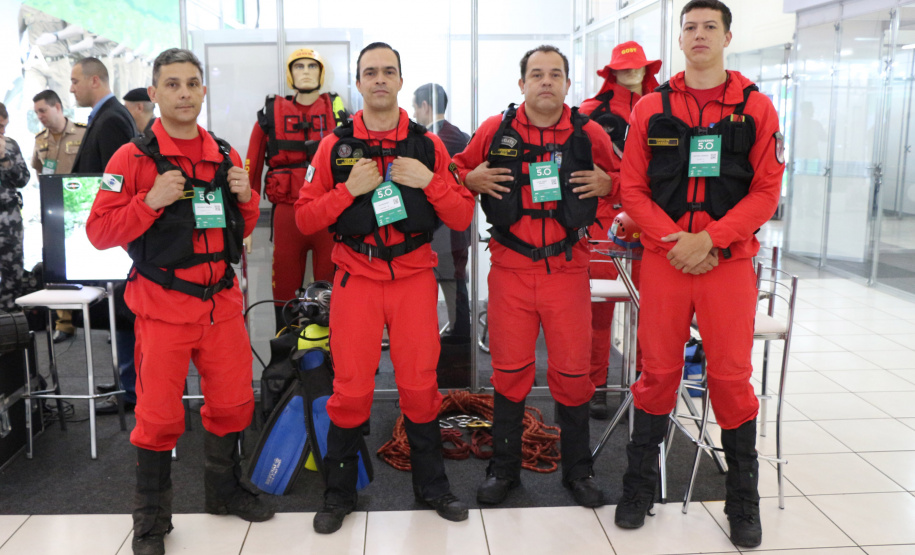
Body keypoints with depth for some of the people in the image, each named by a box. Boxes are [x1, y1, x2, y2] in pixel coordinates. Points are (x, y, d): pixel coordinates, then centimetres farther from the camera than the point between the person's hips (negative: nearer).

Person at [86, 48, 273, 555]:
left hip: (222, 301, 5)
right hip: (163, 307, -5)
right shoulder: (134, 158, -5)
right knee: (159, 413, 3)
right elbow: (99, 232, -9)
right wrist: (152, 201, -21)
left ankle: (224, 490, 35)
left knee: (233, 401, 13)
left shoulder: (226, 156, 10)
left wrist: (246, 197, -3)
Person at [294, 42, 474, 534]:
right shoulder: (335, 146, 3)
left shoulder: (428, 144, 5)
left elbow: (462, 218, 3)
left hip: (415, 277, 1)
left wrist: (429, 181, -13)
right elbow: (304, 219, 1)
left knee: (419, 385, 6)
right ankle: (339, 493, 21)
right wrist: (349, 189, -13)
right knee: (351, 388, 2)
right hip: (356, 279, 0)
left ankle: (431, 485, 26)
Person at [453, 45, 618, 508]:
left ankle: (577, 470, 24)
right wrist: (473, 180, -7)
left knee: (573, 370, 5)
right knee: (509, 370, 7)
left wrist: (605, 183, -5)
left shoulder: (589, 133, 3)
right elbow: (458, 170, 14)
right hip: (510, 268, 0)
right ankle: (503, 469, 24)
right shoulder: (495, 130, 2)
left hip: (568, 268, 0)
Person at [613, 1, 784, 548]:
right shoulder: (651, 108, 6)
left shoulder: (756, 107, 4)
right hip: (664, 259, 1)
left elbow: (766, 192, -2)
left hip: (730, 262, -1)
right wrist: (674, 241, -11)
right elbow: (633, 189, 3)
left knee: (732, 375, 4)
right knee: (658, 371, 7)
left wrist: (709, 238, -13)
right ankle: (639, 487, 22)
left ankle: (744, 500, 21)